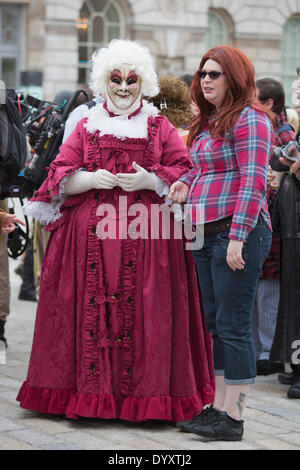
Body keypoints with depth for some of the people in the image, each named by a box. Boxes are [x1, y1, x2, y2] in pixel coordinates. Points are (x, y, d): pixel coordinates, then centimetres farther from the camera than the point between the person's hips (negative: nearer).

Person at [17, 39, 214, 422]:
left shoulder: (160, 128, 10)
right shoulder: (86, 127, 13)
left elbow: (185, 178, 5)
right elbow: (62, 179, 8)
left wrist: (150, 181, -12)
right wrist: (91, 179, -10)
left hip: (146, 233, -1)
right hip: (92, 233, 1)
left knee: (144, 313, -4)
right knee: (92, 310, -2)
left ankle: (144, 391, 4)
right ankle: (91, 392, 4)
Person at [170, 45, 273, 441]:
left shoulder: (249, 119, -8)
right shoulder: (207, 123, 19)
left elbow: (253, 181, -16)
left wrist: (238, 236, -21)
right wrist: (187, 181, 9)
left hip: (237, 232, -9)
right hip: (205, 232, 9)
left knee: (233, 326, -6)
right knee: (216, 324, 12)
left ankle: (233, 418, -2)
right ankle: (219, 408, 18)